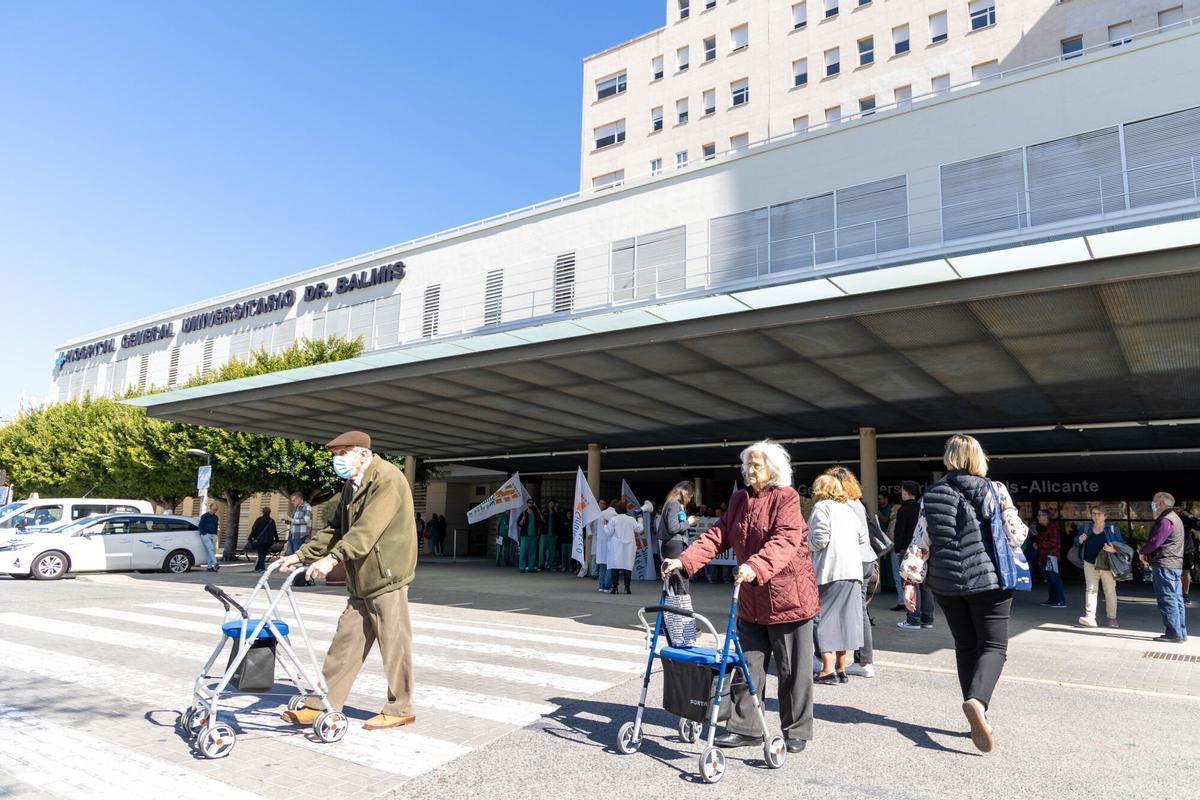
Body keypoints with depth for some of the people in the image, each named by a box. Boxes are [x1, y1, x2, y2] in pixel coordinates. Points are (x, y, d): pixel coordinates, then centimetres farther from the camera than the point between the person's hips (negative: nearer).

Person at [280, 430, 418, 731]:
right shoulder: (352, 485, 15)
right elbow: (335, 528, 19)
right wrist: (302, 555, 9)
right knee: (345, 641, 12)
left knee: (394, 644, 1)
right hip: (362, 581, 9)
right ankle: (321, 705, 20)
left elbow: (367, 528, -28)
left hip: (386, 575, -9)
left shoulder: (388, 479, -16)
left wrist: (333, 558, -36)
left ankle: (400, 709, 15)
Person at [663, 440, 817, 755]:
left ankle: (797, 732, 23)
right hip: (751, 599, 6)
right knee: (747, 666, 10)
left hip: (788, 595, -6)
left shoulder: (786, 498, -12)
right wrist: (685, 561, -10)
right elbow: (718, 534, 3)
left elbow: (786, 540, -27)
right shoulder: (739, 499, 8)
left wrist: (756, 566, -43)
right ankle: (745, 728, 20)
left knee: (793, 670, 7)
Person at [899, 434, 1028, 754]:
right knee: (993, 646, 4)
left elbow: (920, 542, 0)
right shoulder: (995, 491, -5)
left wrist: (910, 580, 3)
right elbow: (1016, 536, -4)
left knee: (965, 647, 15)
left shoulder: (933, 496, 2)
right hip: (989, 580, -2)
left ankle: (978, 719, 16)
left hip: (947, 583, 3)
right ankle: (976, 700, -22)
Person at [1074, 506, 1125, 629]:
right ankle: (1090, 617, -12)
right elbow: (1076, 543, 13)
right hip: (1090, 564, 2)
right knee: (1090, 589, -6)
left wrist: (1114, 549, -24)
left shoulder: (1113, 529, 0)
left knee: (1110, 591, 8)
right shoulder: (1086, 528, 8)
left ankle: (1112, 618, 20)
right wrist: (1080, 540, -9)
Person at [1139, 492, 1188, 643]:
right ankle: (1181, 633, 16)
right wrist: (1148, 555, 10)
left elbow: (1155, 541, -20)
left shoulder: (1166, 520, -15)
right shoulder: (1175, 518, 20)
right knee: (1176, 599, 11)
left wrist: (1142, 552, -2)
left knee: (1167, 599, -7)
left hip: (1164, 565, -10)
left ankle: (1174, 634, -6)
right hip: (1175, 564, 10)